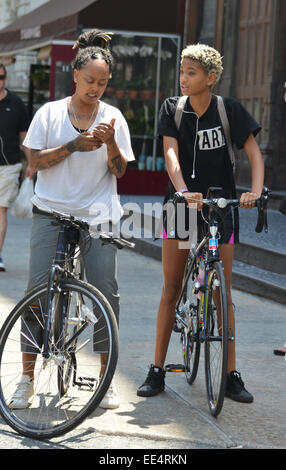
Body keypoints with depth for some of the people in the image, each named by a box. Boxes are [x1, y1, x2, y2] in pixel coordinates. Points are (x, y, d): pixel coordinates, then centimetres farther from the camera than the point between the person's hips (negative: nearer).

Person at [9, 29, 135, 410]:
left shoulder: (113, 117, 6)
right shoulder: (50, 113, 3)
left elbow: (119, 171, 4)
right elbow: (36, 161, -1)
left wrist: (110, 142, -14)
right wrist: (75, 145, -14)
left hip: (98, 217, 1)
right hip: (52, 212, 0)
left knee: (106, 290, -6)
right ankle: (27, 377, 6)